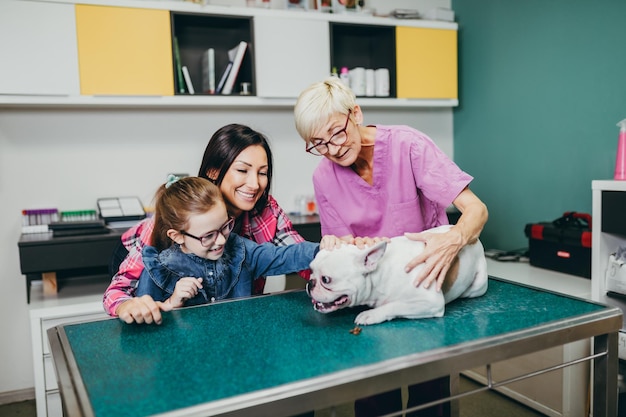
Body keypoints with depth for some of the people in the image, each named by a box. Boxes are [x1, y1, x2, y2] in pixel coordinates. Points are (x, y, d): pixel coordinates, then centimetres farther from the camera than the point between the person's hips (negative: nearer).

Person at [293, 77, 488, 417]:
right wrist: (356, 249, -24)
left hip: (429, 276, -2)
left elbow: (476, 209, -21)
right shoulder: (323, 176, -7)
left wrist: (453, 239, -42)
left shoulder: (406, 145, -18)